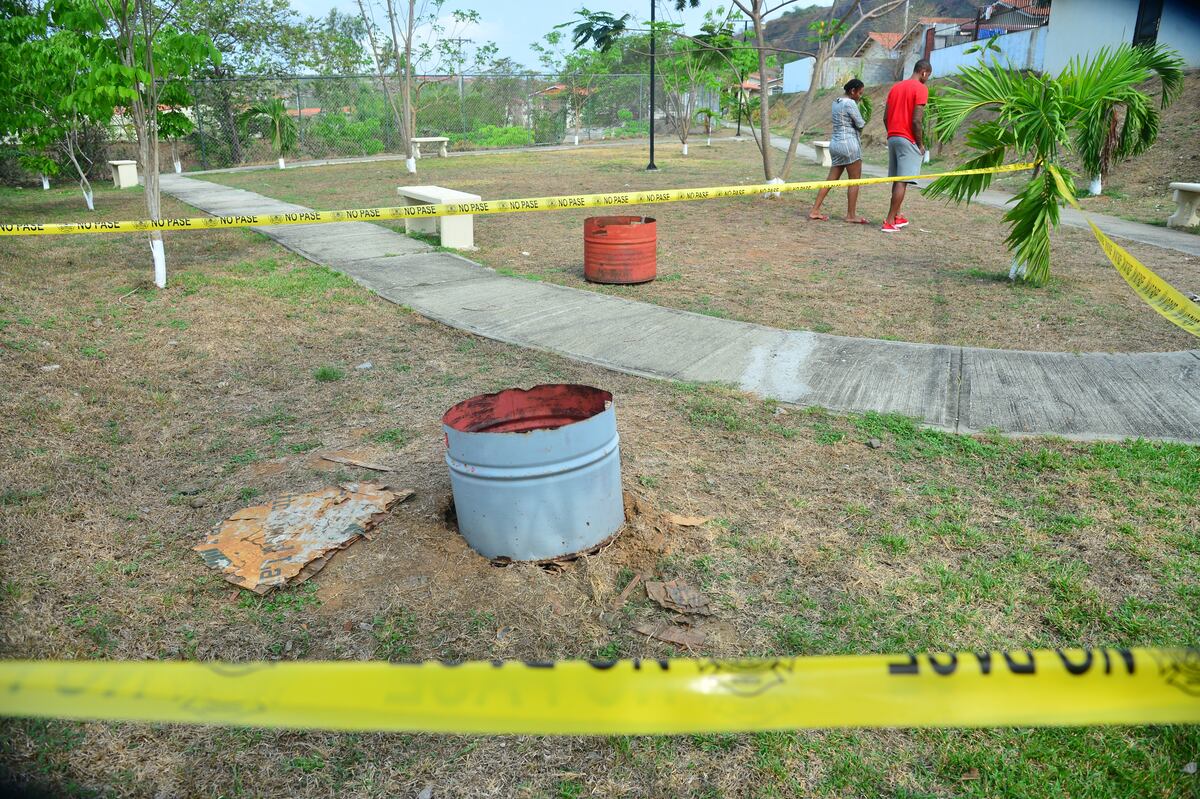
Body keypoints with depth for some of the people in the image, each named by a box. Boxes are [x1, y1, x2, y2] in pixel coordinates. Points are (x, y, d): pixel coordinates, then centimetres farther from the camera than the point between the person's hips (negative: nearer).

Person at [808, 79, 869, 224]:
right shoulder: (850, 103, -12)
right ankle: (851, 215, 4)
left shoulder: (836, 102, 15)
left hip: (835, 143, 9)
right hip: (848, 143, -9)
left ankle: (814, 210, 7)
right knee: (855, 181, 0)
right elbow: (860, 125, -9)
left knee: (831, 179, 10)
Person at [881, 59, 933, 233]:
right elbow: (916, 120, -16)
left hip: (892, 138, 8)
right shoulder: (921, 89, -8)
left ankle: (897, 217, 20)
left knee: (897, 180, 15)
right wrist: (920, 144, -7)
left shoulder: (896, 87, 14)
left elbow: (885, 117, 12)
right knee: (902, 181, -7)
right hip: (908, 140, -8)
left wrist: (893, 134, 19)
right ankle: (889, 222, -10)